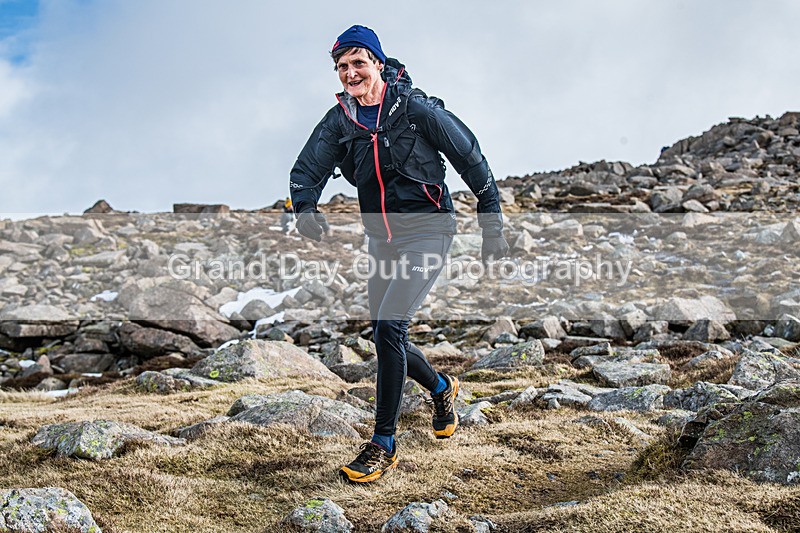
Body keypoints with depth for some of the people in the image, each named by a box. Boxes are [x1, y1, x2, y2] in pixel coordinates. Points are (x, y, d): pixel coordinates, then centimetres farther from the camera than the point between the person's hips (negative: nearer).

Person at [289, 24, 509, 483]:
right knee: (387, 338, 12)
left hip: (427, 230, -6)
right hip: (382, 239, 6)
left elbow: (472, 160, -6)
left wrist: (493, 228, -4)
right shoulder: (339, 121, 2)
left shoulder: (415, 109, -12)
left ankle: (384, 446, -9)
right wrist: (305, 209, -26)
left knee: (389, 327, -20)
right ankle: (442, 388, 43)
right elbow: (307, 170, -2)